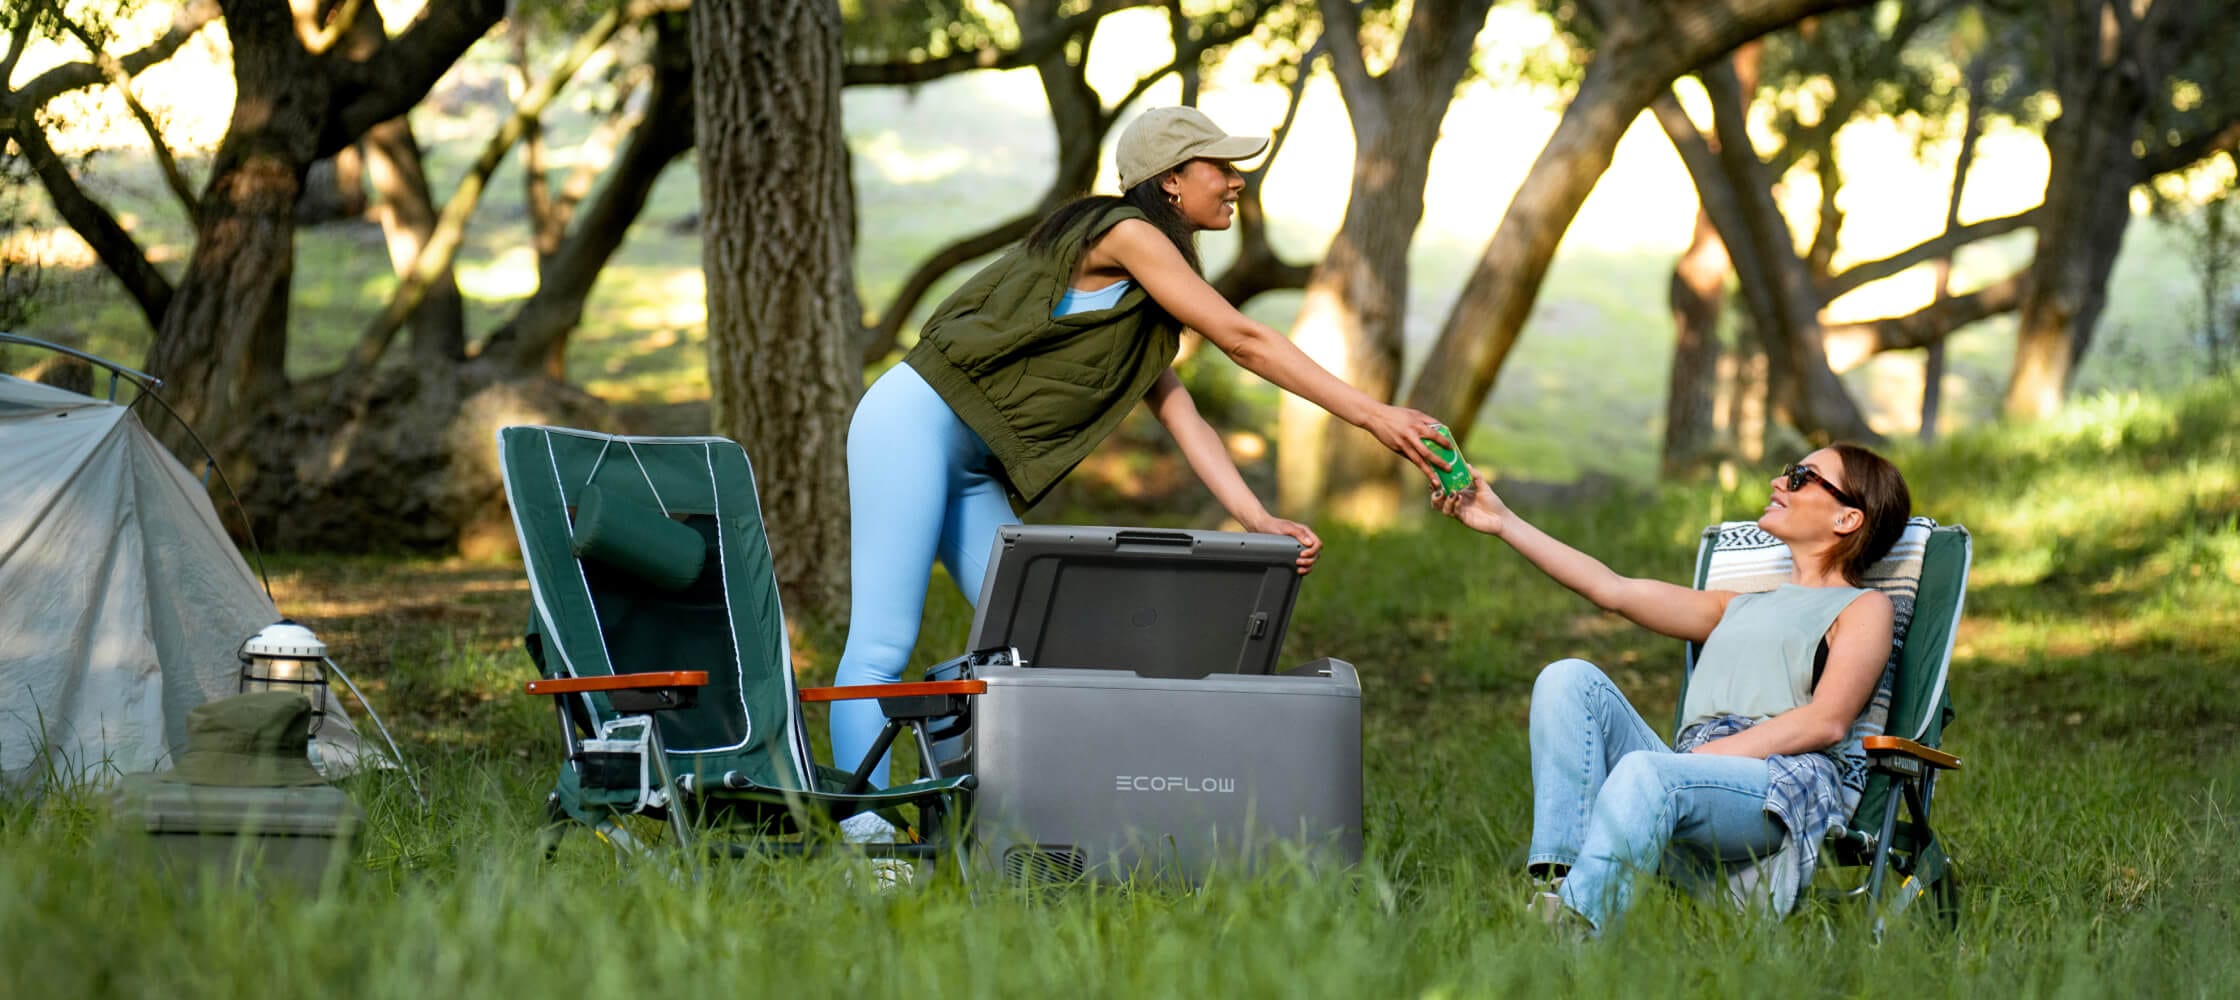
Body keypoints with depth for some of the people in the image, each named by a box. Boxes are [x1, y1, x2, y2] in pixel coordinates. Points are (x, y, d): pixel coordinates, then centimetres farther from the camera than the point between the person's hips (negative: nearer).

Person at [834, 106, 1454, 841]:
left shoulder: (1145, 317, 20)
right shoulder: (1124, 233, -8)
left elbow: (1185, 420, 10)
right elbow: (1241, 340, -13)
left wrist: (1257, 519, -5)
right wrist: (1374, 416, -14)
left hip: (971, 469, 10)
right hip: (914, 423, -10)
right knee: (884, 642, -14)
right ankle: (863, 831, -19)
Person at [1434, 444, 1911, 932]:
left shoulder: (1863, 607, 15)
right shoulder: (1742, 607, 37)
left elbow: (1827, 722, -2)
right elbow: (1614, 590, 29)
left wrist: (1710, 755, -13)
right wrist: (1504, 522, 24)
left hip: (1785, 781, -7)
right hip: (1696, 775, 7)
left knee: (1646, 771, -36)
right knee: (1570, 679, -14)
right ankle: (1554, 886, -32)